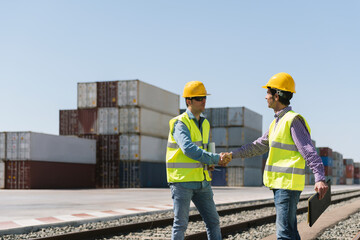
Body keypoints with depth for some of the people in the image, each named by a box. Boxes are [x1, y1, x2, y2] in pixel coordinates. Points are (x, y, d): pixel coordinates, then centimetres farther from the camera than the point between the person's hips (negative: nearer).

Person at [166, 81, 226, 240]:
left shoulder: (204, 123, 13)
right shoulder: (180, 123, -11)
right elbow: (188, 149, -26)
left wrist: (209, 164, 4)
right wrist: (216, 158, -26)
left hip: (201, 181, 7)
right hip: (182, 180, -7)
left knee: (213, 221, 7)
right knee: (181, 224, -2)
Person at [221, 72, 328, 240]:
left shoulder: (293, 120, -12)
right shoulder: (277, 122, 18)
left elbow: (309, 150, -21)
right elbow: (258, 146, 26)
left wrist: (320, 178, -31)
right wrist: (232, 155, 23)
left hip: (288, 183, -10)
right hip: (280, 183, 10)